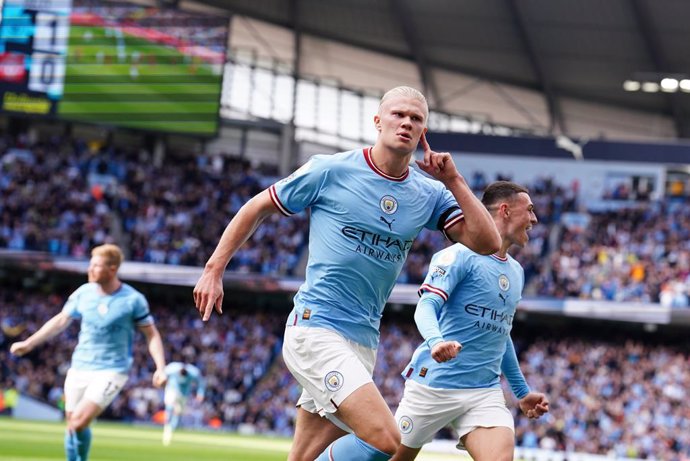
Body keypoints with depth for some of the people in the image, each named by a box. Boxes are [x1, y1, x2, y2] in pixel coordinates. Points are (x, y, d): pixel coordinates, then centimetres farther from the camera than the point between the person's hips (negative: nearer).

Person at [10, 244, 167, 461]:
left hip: (111, 371, -5)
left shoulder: (133, 300, -10)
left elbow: (152, 334, -3)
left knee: (78, 423, -19)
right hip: (79, 368, 5)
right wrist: (28, 343, 14)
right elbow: (61, 321, 14)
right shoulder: (83, 293, 1)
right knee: (72, 424, 7)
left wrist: (160, 368, -14)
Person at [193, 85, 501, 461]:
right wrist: (213, 270, 5)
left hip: (363, 342, 6)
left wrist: (453, 181, -6)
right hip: (315, 328, -6)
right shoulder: (331, 171, -4)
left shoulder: (430, 194, 8)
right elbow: (256, 208, 7)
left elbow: (487, 243, 0)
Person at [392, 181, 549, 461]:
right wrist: (437, 341, -39)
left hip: (486, 391, 6)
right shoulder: (460, 255, -7)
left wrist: (522, 392, 29)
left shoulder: (516, 272, 16)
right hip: (434, 383, -5)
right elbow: (426, 307, -18)